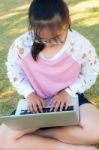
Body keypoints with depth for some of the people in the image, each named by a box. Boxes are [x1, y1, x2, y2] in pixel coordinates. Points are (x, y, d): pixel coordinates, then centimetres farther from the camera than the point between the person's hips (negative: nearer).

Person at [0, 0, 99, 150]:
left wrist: (68, 92, -18)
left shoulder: (81, 45, -20)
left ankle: (34, 134, -13)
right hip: (37, 101, 1)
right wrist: (29, 94, -15)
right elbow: (14, 71, -1)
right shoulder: (21, 45, -19)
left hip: (69, 98, 0)